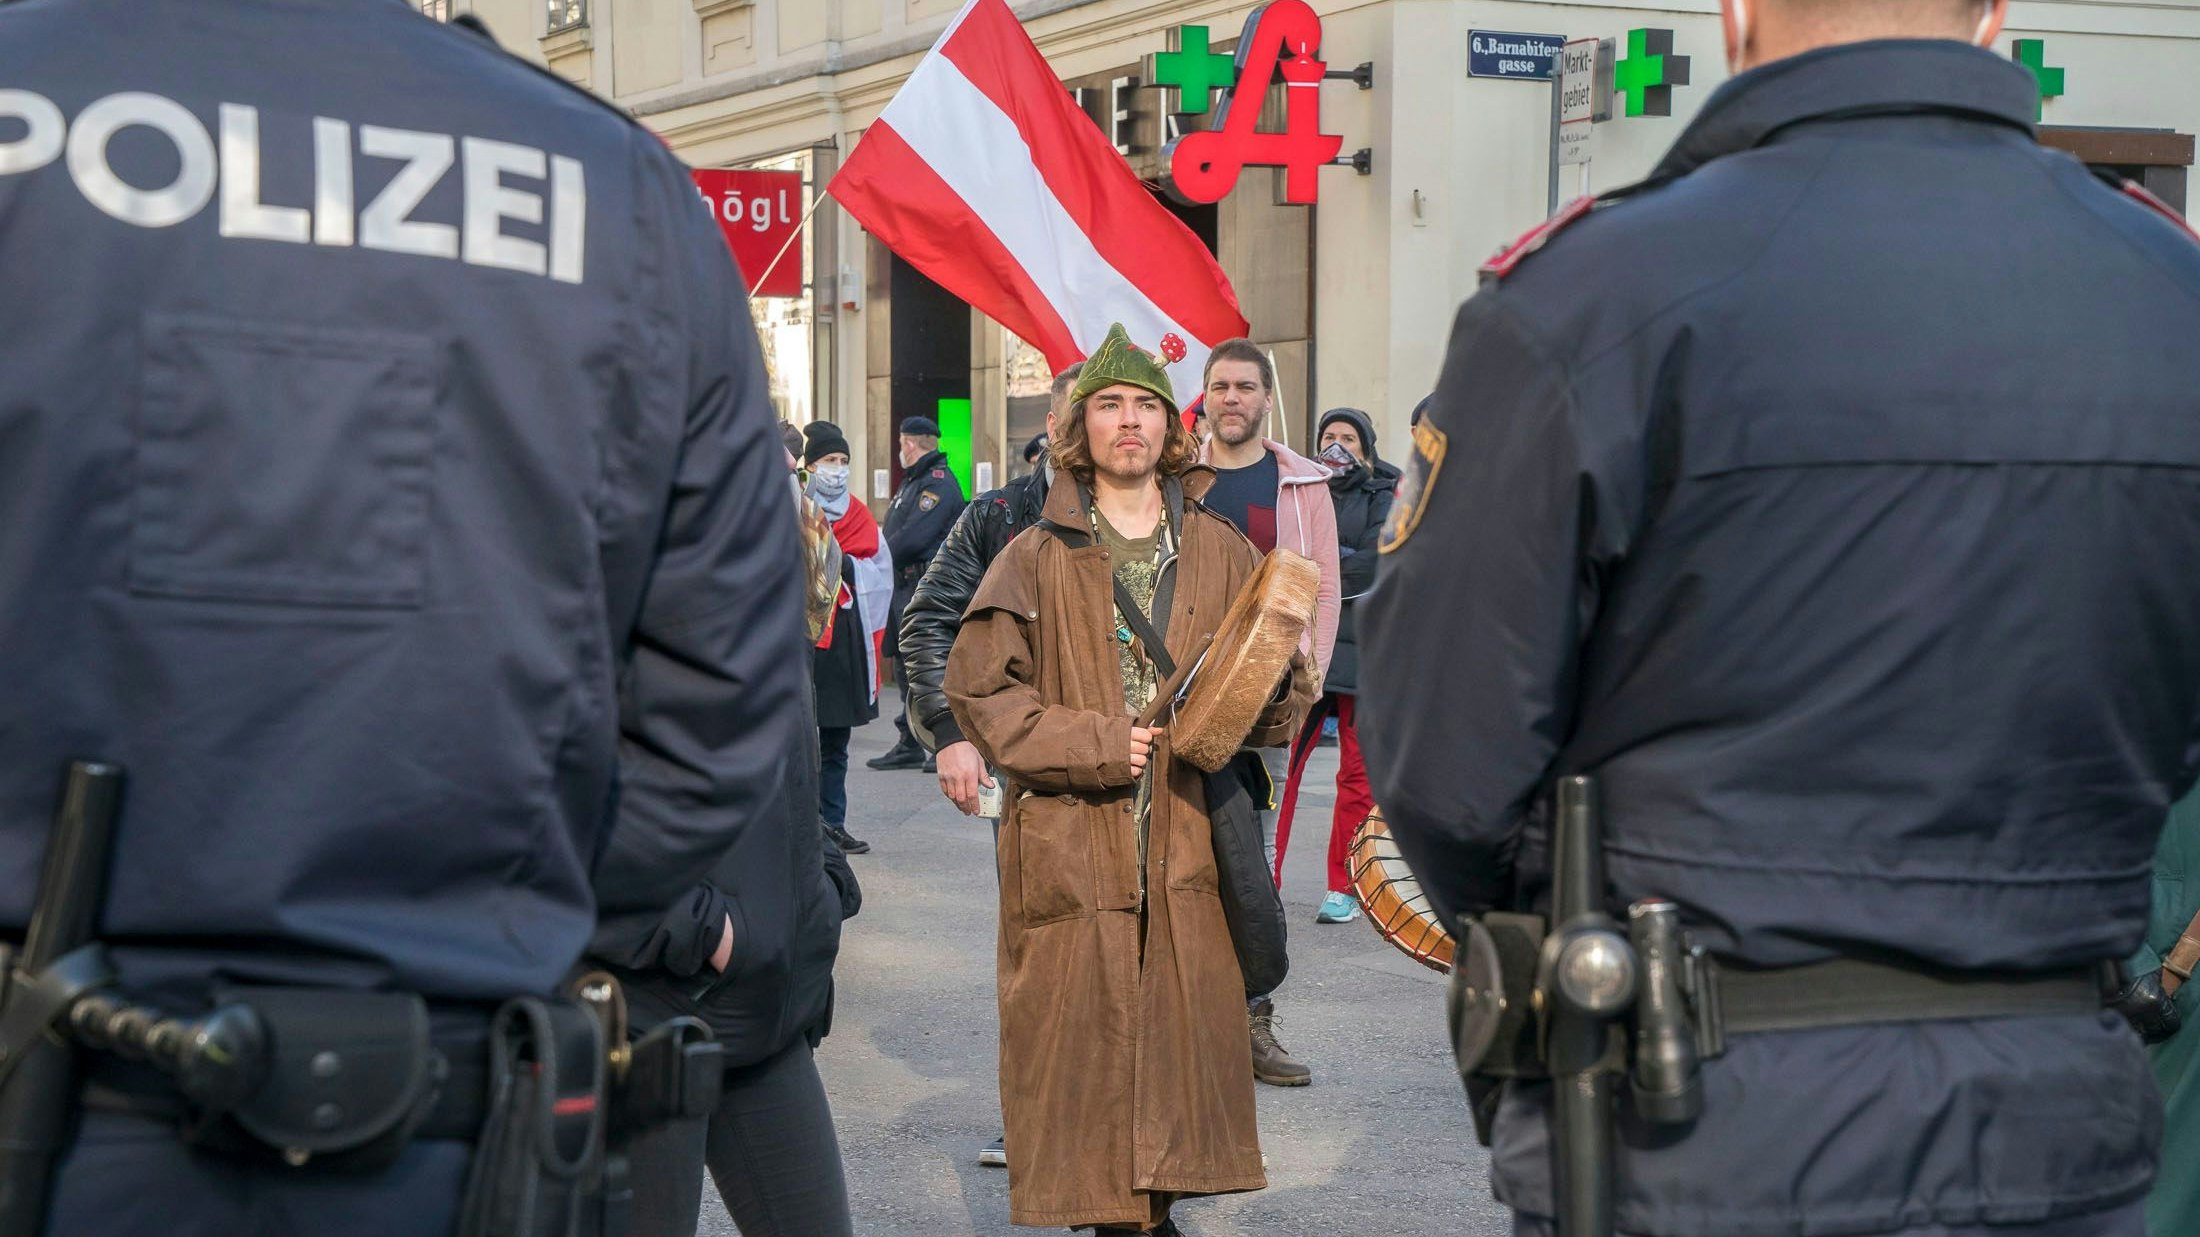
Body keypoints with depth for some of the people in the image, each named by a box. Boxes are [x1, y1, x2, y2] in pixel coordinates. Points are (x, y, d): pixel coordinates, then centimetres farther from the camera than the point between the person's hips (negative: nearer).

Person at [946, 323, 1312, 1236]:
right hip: (1067, 844, -2)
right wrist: (1091, 743, -11)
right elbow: (976, 688, -3)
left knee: (1185, 1026, 3)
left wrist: (1265, 701, -10)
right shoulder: (1037, 557, 2)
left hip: (1187, 847, 2)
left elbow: (1283, 681, 14)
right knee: (1073, 1037, -1)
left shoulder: (1221, 553, 10)